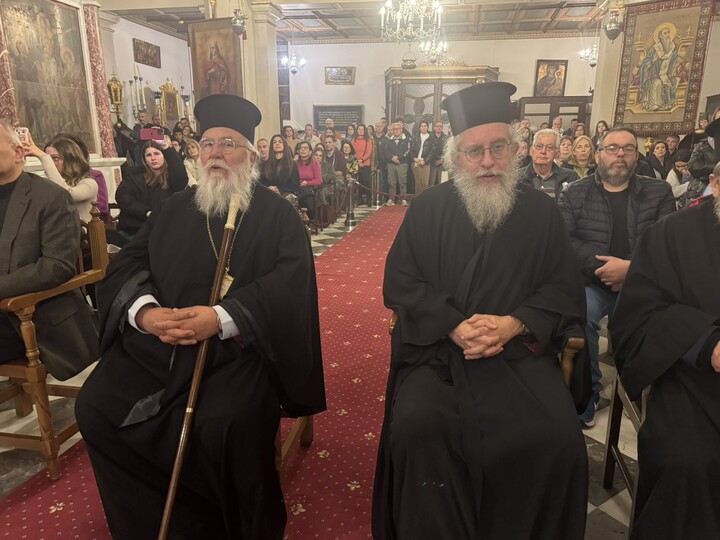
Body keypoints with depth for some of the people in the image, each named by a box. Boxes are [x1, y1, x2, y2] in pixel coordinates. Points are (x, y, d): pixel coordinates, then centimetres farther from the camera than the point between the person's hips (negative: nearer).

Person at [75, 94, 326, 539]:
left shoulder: (277, 214, 1)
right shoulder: (176, 209, 16)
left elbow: (290, 281, -13)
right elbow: (127, 264, 10)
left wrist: (223, 318, -25)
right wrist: (144, 311, -13)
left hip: (238, 347, -5)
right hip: (157, 343, 6)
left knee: (225, 425, -29)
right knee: (96, 407, -10)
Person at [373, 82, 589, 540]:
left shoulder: (542, 211, 7)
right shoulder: (428, 209, 5)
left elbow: (565, 289, 4)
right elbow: (400, 282, -1)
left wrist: (514, 323, -15)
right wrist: (453, 326, -15)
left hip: (520, 349, 1)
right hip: (438, 348, 0)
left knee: (558, 437, -21)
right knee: (415, 426, -25)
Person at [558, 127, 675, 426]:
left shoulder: (659, 191, 10)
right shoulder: (574, 193, 6)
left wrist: (632, 268, -18)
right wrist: (605, 267, -15)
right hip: (592, 282, -2)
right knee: (581, 315, -31)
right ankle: (588, 389, -8)